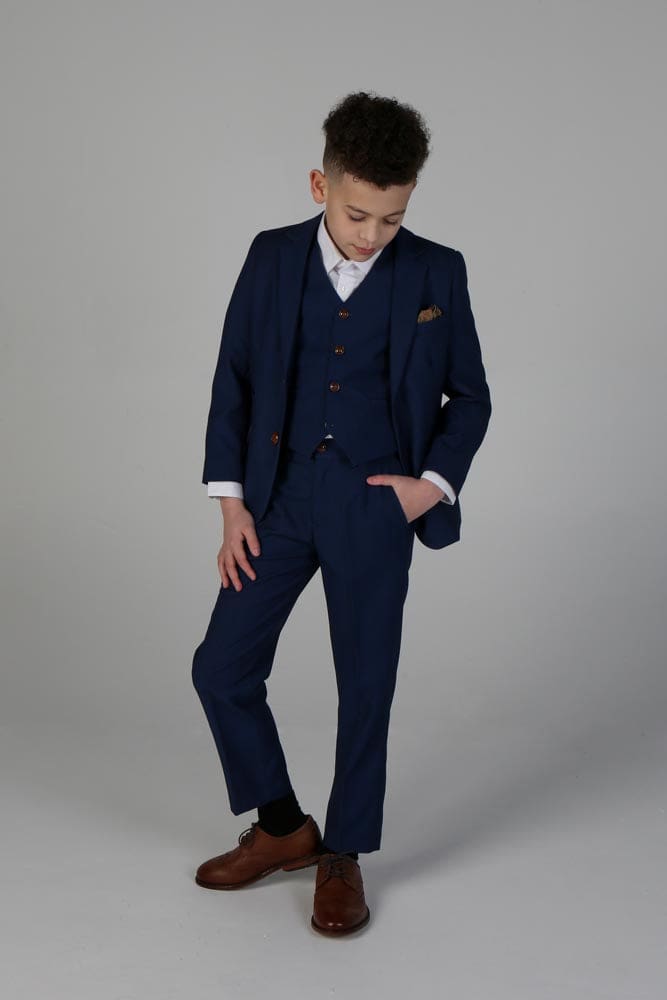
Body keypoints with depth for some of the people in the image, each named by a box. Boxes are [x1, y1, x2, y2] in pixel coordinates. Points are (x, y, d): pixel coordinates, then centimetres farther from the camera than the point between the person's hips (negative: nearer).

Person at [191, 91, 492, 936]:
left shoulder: (436, 274, -3)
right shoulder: (271, 259, 1)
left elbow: (470, 396, 6)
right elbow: (233, 381, 5)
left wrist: (436, 482, -8)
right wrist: (230, 502, -1)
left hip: (375, 508, -2)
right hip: (279, 499, 2)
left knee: (365, 687, 4)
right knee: (221, 668, 2)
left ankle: (343, 858, 24)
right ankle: (282, 828, 23)